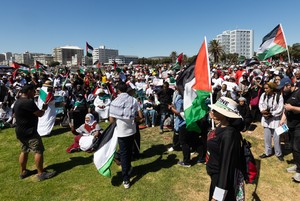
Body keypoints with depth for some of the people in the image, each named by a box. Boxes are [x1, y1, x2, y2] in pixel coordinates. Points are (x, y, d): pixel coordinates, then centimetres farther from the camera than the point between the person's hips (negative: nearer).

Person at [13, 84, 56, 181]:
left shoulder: (17, 102, 11)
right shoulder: (28, 102, -21)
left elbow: (15, 114, 22)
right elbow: (39, 114, -19)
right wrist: (44, 108, 0)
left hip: (20, 131, 10)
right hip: (29, 132, -10)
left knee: (24, 151, 18)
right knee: (38, 151, -4)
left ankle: (23, 172, 28)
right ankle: (41, 173, 2)